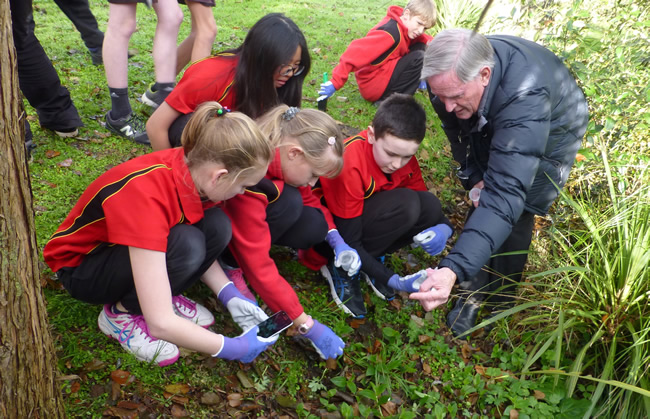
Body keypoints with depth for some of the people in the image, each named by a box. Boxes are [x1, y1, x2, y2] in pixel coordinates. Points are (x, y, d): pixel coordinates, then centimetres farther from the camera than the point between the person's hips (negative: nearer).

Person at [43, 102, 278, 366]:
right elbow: (160, 323, -39)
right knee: (185, 245, -33)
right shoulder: (145, 198, -39)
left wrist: (231, 297, -12)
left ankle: (161, 292, -1)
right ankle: (121, 312, -9)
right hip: (80, 265, -6)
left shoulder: (194, 167, -18)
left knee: (217, 227, -19)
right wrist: (234, 348, -28)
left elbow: (201, 250, 0)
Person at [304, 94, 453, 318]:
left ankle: (373, 256, -1)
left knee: (430, 207, -17)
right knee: (405, 204, -31)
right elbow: (348, 242, -27)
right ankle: (342, 268, -13)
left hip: (366, 216, 7)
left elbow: (423, 198, 1)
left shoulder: (402, 152, -13)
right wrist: (393, 281, -34)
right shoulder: (349, 164, -33)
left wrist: (443, 228, -22)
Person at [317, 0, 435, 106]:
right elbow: (358, 51, -34)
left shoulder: (402, 26, 4)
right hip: (373, 85, -9)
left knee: (420, 45, 5)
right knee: (418, 57, -20)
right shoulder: (391, 32, -24)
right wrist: (336, 82, -39)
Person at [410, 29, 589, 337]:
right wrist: (474, 176, -18)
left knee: (514, 215, -9)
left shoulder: (525, 96, -48)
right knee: (482, 206, -1)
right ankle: (472, 293, 16)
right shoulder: (452, 76, -30)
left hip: (549, 136, -4)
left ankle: (499, 303, 13)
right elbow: (457, 129, -8)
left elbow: (505, 193, -55)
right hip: (493, 128, 5)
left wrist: (453, 269, -63)